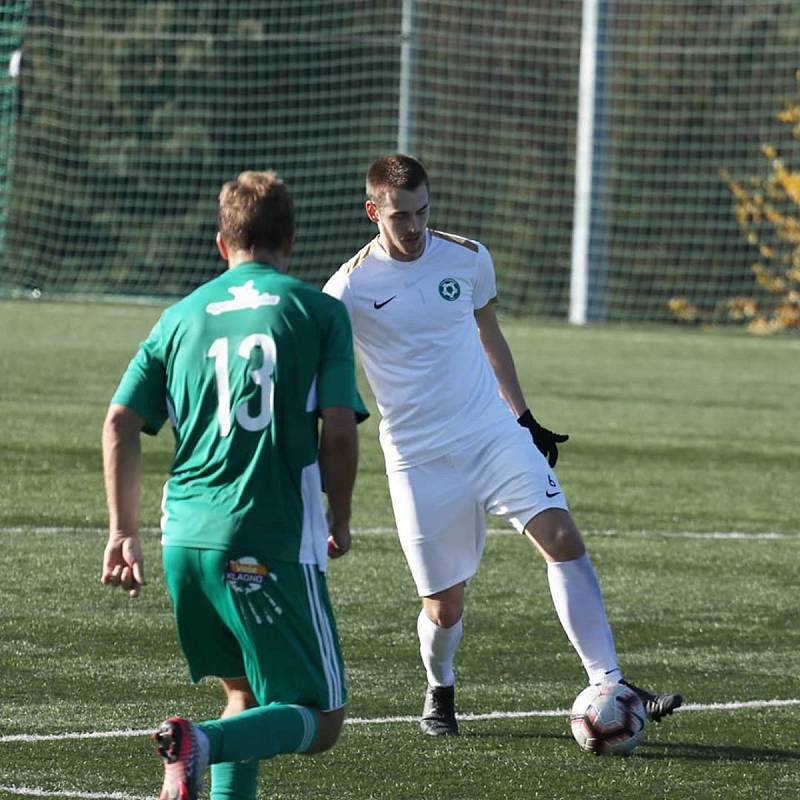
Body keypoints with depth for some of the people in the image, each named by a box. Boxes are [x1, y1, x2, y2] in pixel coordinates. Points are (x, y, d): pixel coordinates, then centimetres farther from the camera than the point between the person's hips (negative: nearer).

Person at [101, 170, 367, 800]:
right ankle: (202, 742, -24)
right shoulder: (320, 311, 2)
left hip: (186, 539, 5)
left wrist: (124, 532, 12)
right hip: (275, 545, -5)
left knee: (247, 693, 24)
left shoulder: (181, 317, 12)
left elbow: (120, 424, 6)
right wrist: (339, 520, 9)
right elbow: (339, 430, -7)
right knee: (319, 721, 1)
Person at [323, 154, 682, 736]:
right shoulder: (350, 288, -9)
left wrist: (524, 417, 23)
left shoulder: (468, 258, 2)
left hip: (496, 434, 3)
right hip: (421, 463, -3)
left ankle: (609, 684, -17)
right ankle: (440, 691, 33)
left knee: (564, 540, -17)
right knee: (444, 605, 0)